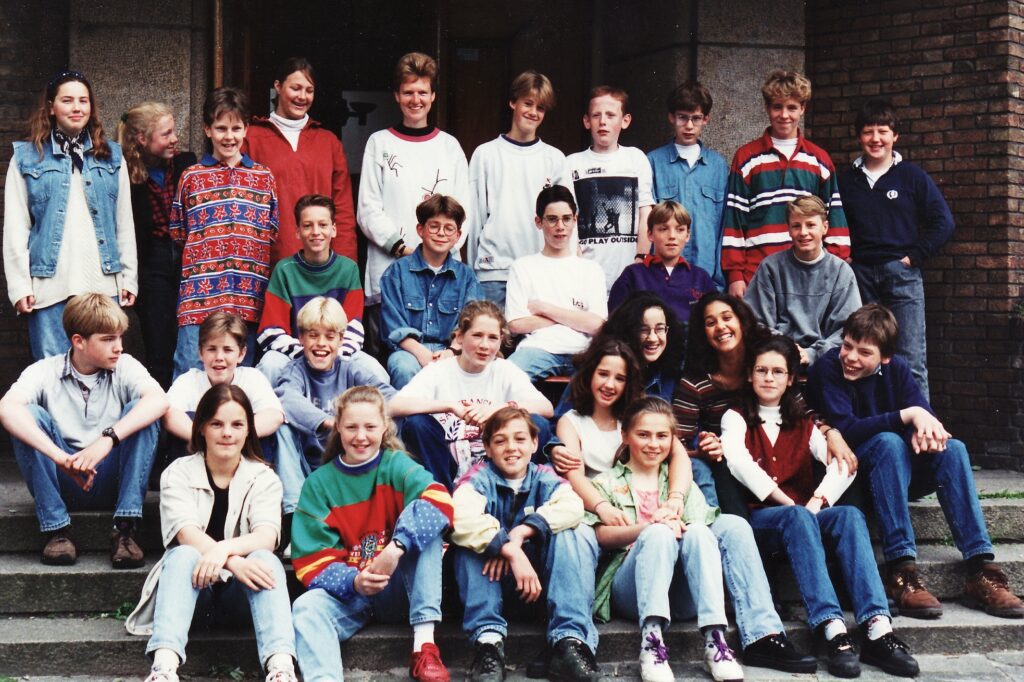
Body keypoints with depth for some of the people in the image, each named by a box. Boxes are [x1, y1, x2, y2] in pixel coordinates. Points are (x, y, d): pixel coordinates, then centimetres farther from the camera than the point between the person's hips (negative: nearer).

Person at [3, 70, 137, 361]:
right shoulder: (27, 157, 4)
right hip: (49, 286, -2)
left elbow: (124, 224, 13)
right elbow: (15, 228, 2)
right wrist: (19, 286, -4)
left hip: (104, 285, 2)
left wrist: (129, 278, 7)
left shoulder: (112, 156, 12)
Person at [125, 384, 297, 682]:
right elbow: (187, 534, -17)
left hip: (240, 597, 1)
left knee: (266, 559, -30)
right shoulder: (178, 473, 1)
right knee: (184, 555, -32)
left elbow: (267, 537, -15)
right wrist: (234, 563, -37)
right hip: (192, 589, -1)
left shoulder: (263, 478, 4)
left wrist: (224, 548, -37)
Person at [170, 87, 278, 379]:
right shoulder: (191, 177, 7)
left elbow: (273, 234, 13)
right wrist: (205, 252, 3)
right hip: (200, 295, -2)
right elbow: (178, 233, 11)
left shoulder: (264, 177, 11)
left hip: (248, 297, 2)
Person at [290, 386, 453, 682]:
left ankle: (424, 645, -31)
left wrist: (395, 549, -37)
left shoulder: (396, 465, -1)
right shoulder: (318, 483, 3)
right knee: (306, 608, -30)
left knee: (423, 516, -26)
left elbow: (439, 501, -23)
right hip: (348, 588, 1)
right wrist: (354, 582, -25)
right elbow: (312, 558, -4)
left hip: (399, 586, -1)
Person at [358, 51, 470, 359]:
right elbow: (368, 210, 2)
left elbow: (463, 208, 9)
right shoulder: (379, 143, 9)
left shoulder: (449, 146, 15)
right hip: (388, 269, -1)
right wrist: (401, 246, -11)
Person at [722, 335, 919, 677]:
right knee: (797, 517, -36)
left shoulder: (804, 424, 21)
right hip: (758, 518, -3)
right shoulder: (737, 418, 12)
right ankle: (833, 633, -50)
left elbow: (843, 465, 2)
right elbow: (737, 461, -12)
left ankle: (877, 629, -44)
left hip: (805, 515, 3)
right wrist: (787, 503, -19)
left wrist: (816, 503, -17)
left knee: (850, 515, -28)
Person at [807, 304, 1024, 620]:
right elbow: (846, 430, -24)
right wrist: (908, 415, -28)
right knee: (888, 442, -33)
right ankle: (901, 570, -41)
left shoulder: (896, 369, 4)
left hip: (899, 473, 5)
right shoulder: (827, 369, -13)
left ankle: (981, 571, -28)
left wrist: (925, 429, -31)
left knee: (953, 449, -19)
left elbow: (925, 414, -6)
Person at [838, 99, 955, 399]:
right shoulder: (846, 180, 11)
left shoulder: (912, 176, 3)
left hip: (901, 274, -3)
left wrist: (914, 256, -4)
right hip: (859, 274, 3)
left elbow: (943, 222, 0)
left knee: (911, 360, -7)